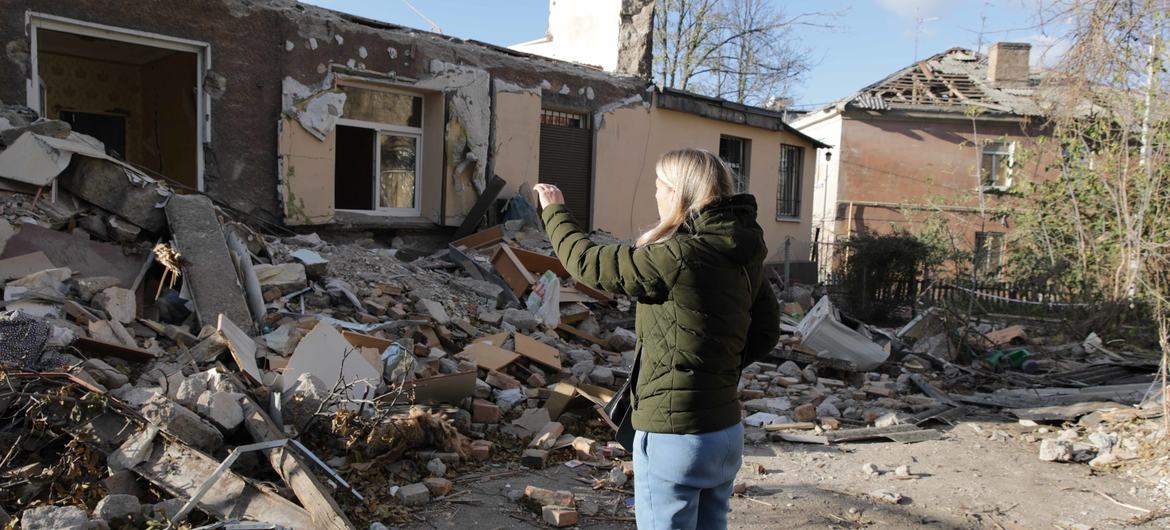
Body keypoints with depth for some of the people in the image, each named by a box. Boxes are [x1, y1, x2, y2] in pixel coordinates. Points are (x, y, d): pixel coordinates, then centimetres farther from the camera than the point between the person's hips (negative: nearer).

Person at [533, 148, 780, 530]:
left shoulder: (679, 258, -21)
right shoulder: (743, 257, 3)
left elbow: (587, 262, -10)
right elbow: (765, 331, 13)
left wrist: (554, 211, 5)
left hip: (673, 437, -8)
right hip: (727, 432, 8)